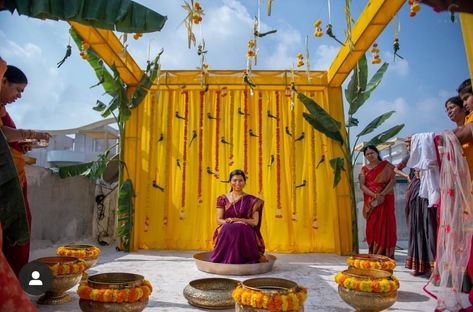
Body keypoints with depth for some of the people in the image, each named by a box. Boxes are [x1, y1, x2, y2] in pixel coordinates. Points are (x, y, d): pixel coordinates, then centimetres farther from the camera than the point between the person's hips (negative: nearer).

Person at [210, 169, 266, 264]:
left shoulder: (252, 200, 4)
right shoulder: (222, 199, 7)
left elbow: (255, 222, -2)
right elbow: (219, 220, 3)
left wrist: (236, 219, -13)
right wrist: (230, 222, -18)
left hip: (245, 234, -1)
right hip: (226, 232, 1)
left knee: (239, 229, -34)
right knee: (228, 229, -33)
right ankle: (228, 259, -19)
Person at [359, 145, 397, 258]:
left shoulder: (386, 165, 4)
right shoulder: (364, 169, 10)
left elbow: (393, 180, -5)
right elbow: (362, 185, 0)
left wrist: (382, 194, -17)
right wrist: (375, 195, -16)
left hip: (386, 200, -2)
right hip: (371, 202, 2)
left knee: (386, 225, -3)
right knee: (372, 226, 0)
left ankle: (386, 254, 3)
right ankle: (373, 254, 6)